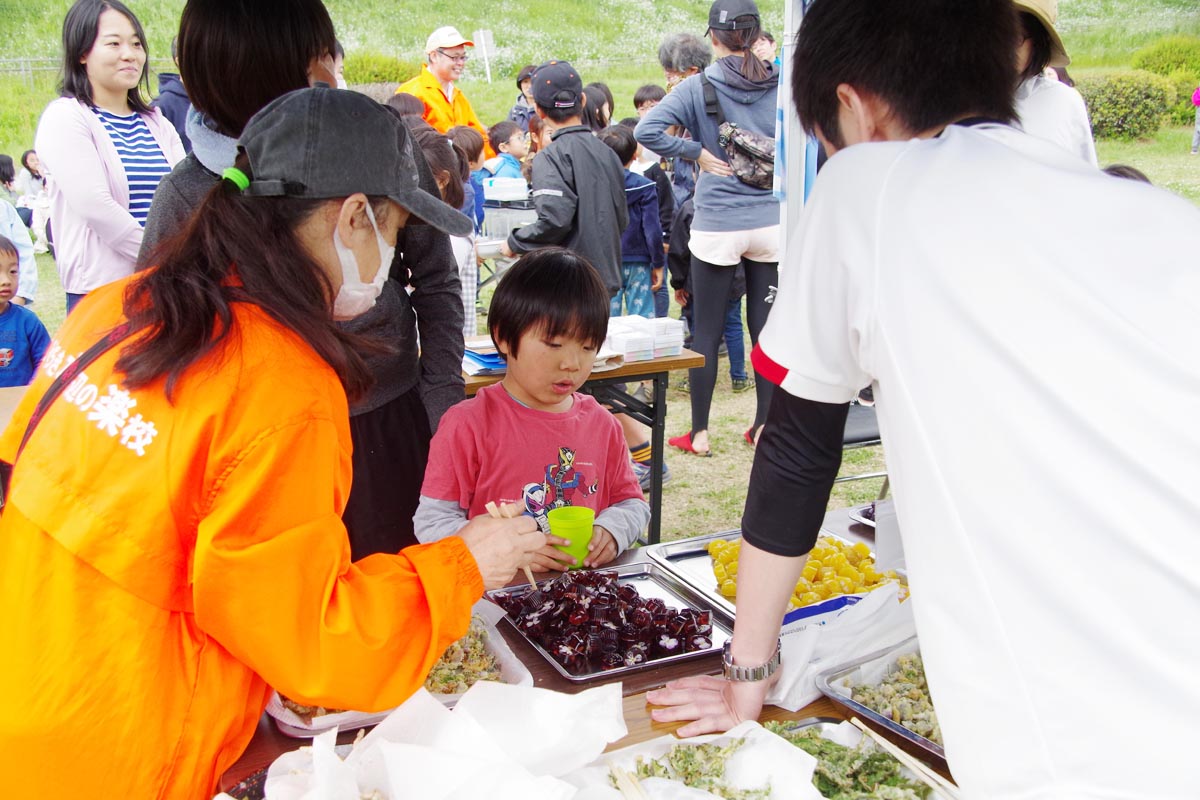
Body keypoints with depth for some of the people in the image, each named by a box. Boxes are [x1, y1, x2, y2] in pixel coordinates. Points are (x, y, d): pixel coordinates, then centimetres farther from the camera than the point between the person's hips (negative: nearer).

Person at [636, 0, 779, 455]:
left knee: (706, 332, 6)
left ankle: (699, 434, 13)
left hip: (716, 226, -3)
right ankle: (764, 425, 21)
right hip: (771, 222, 3)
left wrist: (698, 152, -7)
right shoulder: (779, 86, 1)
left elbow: (647, 131, -16)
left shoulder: (698, 87, -6)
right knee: (766, 326, 12)